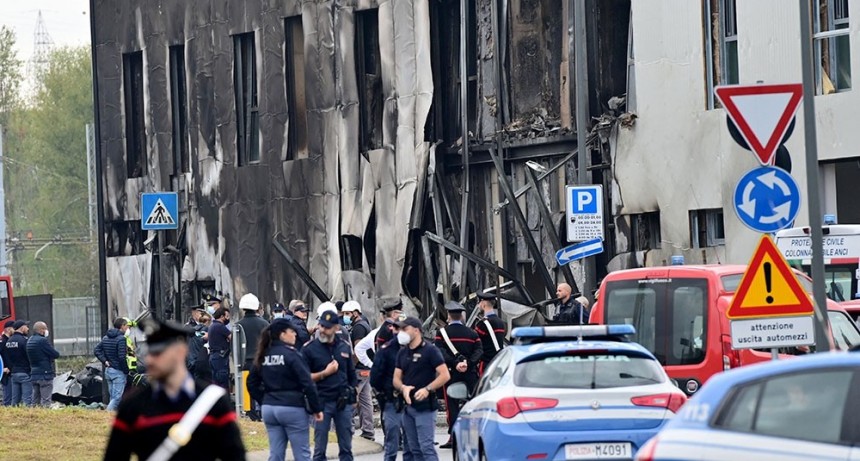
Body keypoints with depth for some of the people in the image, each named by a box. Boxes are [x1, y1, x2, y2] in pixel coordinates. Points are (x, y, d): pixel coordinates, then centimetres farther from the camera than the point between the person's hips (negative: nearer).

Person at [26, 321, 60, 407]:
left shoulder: (29, 341, 13)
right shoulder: (43, 341, -15)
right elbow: (56, 354, -15)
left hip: (34, 374, 8)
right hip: (45, 374, -8)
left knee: (35, 401, 11)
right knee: (46, 400, -8)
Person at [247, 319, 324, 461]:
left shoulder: (263, 355, 8)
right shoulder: (291, 354, -12)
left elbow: (252, 383, 13)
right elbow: (307, 383, -15)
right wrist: (317, 408, -8)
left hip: (269, 408, 6)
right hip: (292, 408, -6)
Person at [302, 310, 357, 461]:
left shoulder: (344, 347, 9)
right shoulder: (309, 348, -2)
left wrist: (352, 395, 12)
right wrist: (325, 373, -13)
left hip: (343, 402, 3)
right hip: (322, 402, -3)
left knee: (346, 448, 7)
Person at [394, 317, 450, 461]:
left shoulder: (430, 350, -6)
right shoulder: (402, 353, 14)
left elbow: (445, 375, -12)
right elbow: (396, 378, 14)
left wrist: (428, 389, -23)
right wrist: (403, 388, -9)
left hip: (425, 407, -7)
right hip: (408, 406, 7)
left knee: (426, 447, -13)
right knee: (414, 449, 8)